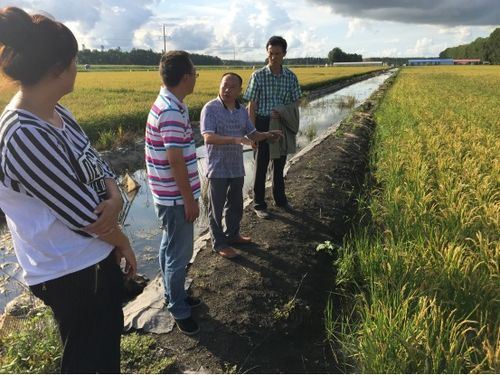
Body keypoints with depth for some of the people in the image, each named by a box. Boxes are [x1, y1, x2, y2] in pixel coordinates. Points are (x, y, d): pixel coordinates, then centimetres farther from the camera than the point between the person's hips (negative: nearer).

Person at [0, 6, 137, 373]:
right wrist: (124, 242, -6)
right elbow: (84, 215, -24)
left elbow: (96, 164, 4)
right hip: (71, 273, -8)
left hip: (98, 256, 8)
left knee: (109, 339, 28)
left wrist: (115, 197, -18)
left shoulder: (58, 113, 0)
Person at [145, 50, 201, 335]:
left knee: (170, 247, 21)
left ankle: (174, 295, 39)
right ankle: (180, 310, 21)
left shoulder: (166, 104, 9)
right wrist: (190, 200, -18)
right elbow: (176, 160, -25)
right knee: (180, 253, 4)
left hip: (168, 194, 10)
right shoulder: (172, 111, -24)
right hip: (176, 197, -10)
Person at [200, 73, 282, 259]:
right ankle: (219, 243, 22)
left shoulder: (242, 110, 4)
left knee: (236, 205, 20)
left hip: (237, 167, 6)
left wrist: (268, 135, -6)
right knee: (217, 208, 8)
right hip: (218, 168, -6)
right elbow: (208, 138, -26)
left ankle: (232, 234, 41)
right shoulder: (210, 109, -14)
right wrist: (234, 140, -38)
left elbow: (252, 134, 13)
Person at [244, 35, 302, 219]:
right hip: (263, 125, -3)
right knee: (261, 165, 5)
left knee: (280, 164, 17)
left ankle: (280, 199, 35)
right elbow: (252, 105, -7)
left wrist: (283, 113, -14)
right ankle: (259, 204, 18)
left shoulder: (291, 77, -1)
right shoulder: (258, 75, -8)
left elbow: (295, 102, 7)